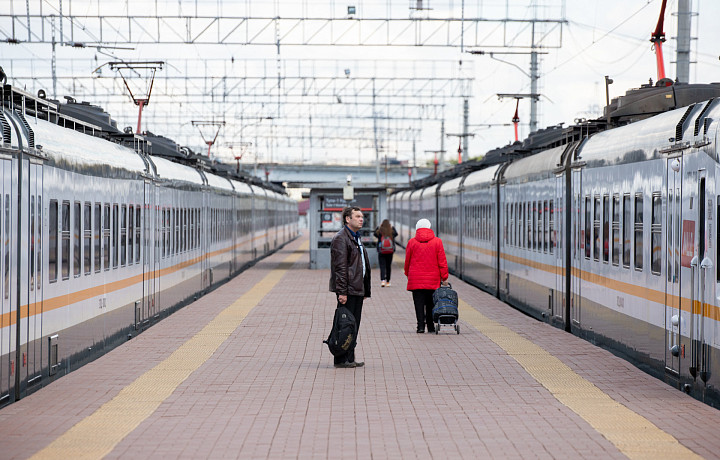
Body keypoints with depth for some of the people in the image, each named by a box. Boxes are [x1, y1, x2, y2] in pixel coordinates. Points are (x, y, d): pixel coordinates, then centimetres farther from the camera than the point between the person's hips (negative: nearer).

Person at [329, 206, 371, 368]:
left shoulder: (356, 238, 20)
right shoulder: (340, 238, -10)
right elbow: (340, 267, -16)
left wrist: (365, 290, 20)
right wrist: (342, 292, -21)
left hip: (357, 290, 9)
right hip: (347, 290, -9)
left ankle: (349, 358, 15)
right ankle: (341, 359, -3)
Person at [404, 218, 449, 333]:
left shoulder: (412, 242, 0)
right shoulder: (437, 241, 0)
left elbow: (407, 261, 7)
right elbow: (442, 261, 0)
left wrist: (408, 274, 22)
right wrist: (444, 277, 5)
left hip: (416, 279, -1)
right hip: (433, 279, 1)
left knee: (419, 303, 1)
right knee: (430, 303, 11)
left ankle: (421, 325, -7)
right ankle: (431, 326, 14)